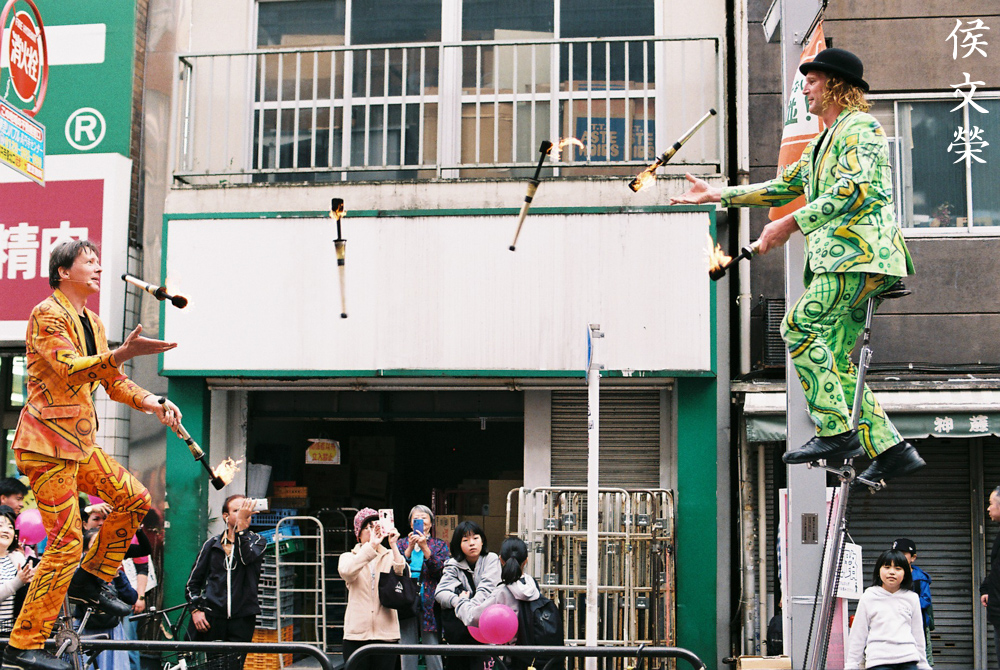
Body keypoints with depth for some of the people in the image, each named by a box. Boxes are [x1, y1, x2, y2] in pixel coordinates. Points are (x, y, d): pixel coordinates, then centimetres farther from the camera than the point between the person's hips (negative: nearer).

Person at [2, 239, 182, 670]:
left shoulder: (92, 323, 19)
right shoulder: (47, 315, -11)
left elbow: (113, 382, 20)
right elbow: (69, 369, -26)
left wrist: (153, 403, 2)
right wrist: (123, 354, -40)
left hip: (79, 442, 9)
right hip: (47, 442, -9)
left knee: (135, 499, 6)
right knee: (66, 541, -11)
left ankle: (90, 581, 19)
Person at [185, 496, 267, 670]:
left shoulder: (258, 541, 8)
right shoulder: (212, 544, 11)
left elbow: (247, 557, -17)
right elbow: (193, 582, 16)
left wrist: (242, 523, -18)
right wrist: (195, 609, 2)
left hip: (241, 619, -1)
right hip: (211, 616, 1)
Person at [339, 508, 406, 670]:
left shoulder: (390, 556, 12)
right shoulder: (348, 557, 11)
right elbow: (346, 572, -15)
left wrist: (393, 546, -18)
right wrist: (371, 545, -23)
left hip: (386, 632, 0)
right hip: (356, 633, 0)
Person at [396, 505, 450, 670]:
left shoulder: (440, 545, 11)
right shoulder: (402, 543, 14)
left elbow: (442, 570, -6)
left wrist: (425, 548, -15)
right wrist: (410, 548, -12)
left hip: (430, 605, -1)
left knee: (434, 657, -5)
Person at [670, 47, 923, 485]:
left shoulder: (860, 127, -3)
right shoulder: (823, 143, 28)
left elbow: (854, 190, -19)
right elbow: (785, 186, 34)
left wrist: (791, 224, -23)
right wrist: (718, 194, 30)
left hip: (860, 252, -10)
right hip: (839, 258, 10)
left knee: (799, 327, -17)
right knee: (834, 359, 3)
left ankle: (837, 431, -16)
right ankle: (891, 450, 3)